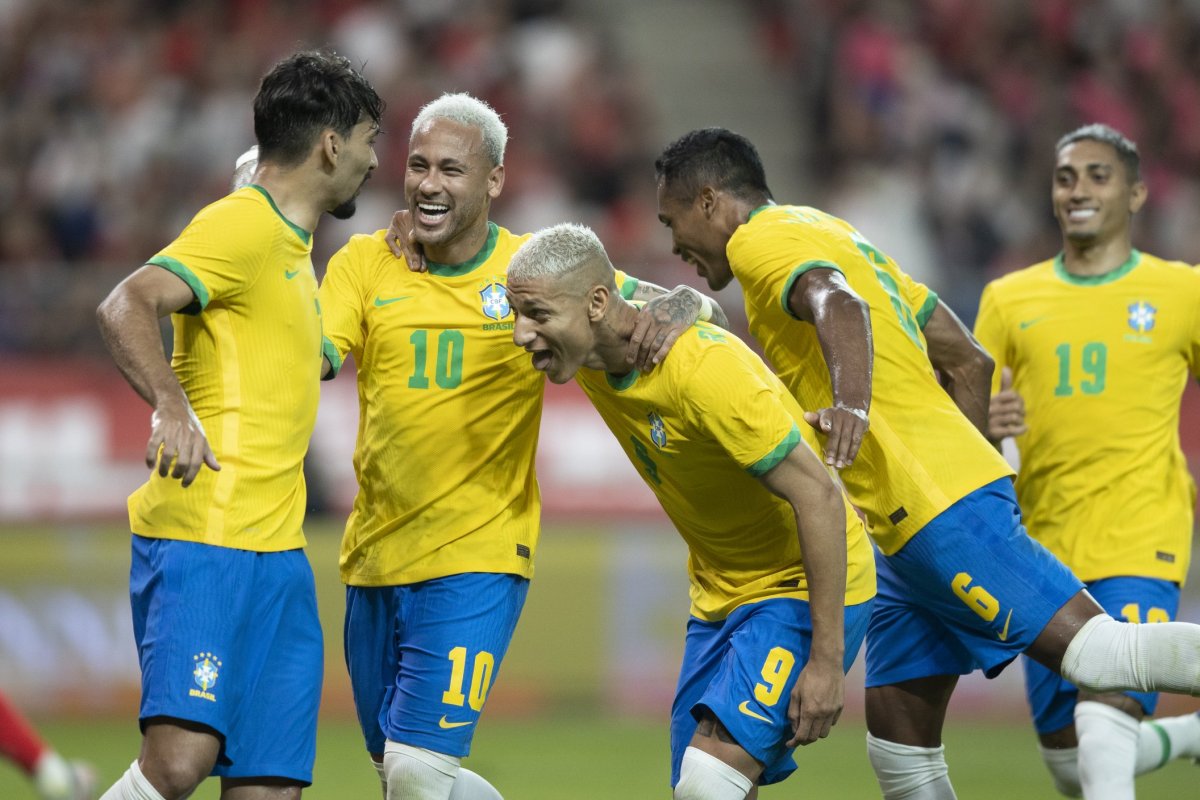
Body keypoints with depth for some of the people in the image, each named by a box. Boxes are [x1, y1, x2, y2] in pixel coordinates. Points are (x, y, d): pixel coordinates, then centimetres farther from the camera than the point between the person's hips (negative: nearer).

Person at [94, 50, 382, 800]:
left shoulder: (291, 241, 22)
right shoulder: (242, 226, -7)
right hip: (201, 540, -9)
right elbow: (126, 307, -20)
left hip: (277, 551, 9)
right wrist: (173, 407, -33)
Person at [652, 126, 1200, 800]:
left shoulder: (760, 240, -2)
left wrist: (851, 401, -43)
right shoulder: (834, 233, 26)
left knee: (1100, 654, -19)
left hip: (935, 514, -10)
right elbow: (969, 361, 26)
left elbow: (837, 304, -27)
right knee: (898, 740, 7)